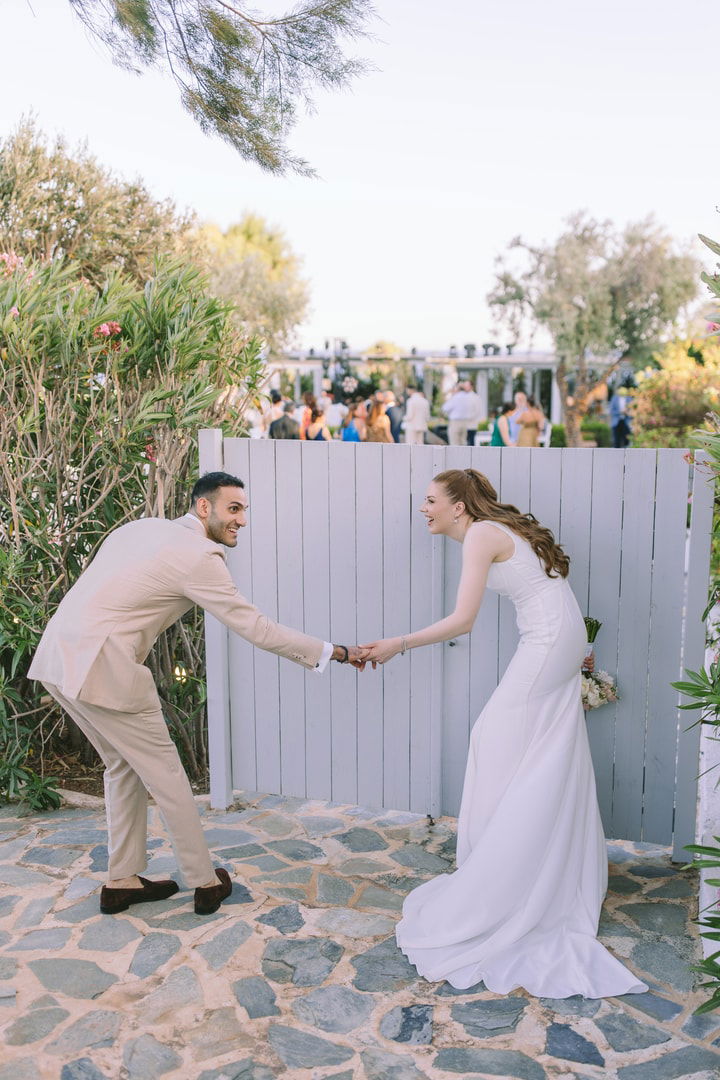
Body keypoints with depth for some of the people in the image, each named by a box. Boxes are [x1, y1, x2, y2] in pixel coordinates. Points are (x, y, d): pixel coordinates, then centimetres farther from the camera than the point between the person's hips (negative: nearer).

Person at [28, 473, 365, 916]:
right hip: (102, 666, -9)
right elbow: (256, 628, -8)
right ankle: (206, 883, 18)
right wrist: (332, 651, 0)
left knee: (124, 765, 21)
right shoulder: (199, 556, -10)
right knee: (166, 772, 6)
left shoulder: (144, 527, 16)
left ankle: (122, 882, 29)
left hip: (59, 657, 9)